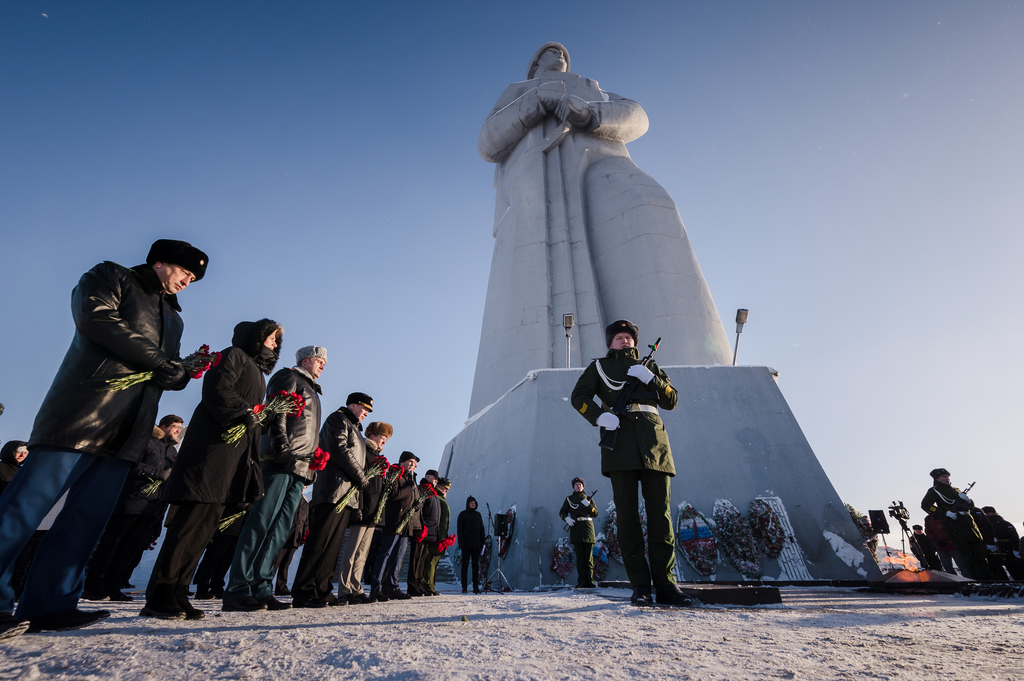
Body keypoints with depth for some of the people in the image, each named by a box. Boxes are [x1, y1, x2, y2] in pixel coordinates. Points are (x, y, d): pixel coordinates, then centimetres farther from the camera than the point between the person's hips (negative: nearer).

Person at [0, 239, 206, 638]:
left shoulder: (173, 317, 25)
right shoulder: (111, 277, 7)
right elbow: (94, 317, -13)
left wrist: (184, 372, -4)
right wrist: (158, 360, -11)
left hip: (126, 433, 6)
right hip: (83, 415, -6)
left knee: (89, 517, 4)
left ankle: (50, 605, 8)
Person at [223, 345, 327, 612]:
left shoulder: (312, 393, 30)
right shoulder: (289, 377, 5)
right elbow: (276, 413, -10)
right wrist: (282, 448, -21)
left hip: (299, 469, 8)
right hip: (281, 462, -8)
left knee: (280, 530, 4)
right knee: (261, 523, -9)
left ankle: (261, 589, 7)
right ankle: (238, 591, -5)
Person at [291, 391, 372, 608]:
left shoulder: (354, 428, 28)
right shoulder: (338, 419, 0)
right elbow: (339, 450, -14)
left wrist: (360, 480, 9)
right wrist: (360, 476, -9)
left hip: (348, 495, 9)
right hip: (333, 490, -9)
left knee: (333, 545, 7)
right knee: (320, 542, -10)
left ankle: (321, 591, 11)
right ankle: (303, 593, -6)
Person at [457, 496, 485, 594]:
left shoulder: (478, 514, 12)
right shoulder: (462, 515, 1)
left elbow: (481, 529, 16)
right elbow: (459, 529, -3)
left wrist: (483, 541, 9)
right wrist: (460, 542, -11)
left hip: (476, 545, 3)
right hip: (466, 545, -3)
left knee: (476, 566, 4)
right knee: (465, 565, 1)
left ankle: (476, 587, 9)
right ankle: (464, 587, 9)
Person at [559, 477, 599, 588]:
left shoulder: (588, 499, 14)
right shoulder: (569, 499, 13)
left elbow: (595, 514, 7)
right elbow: (562, 512, 10)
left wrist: (588, 504, -10)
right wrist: (567, 518, -11)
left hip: (587, 527, 1)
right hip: (575, 528, -1)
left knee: (589, 557, 0)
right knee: (579, 557, -3)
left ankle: (590, 581, 5)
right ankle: (581, 582, 0)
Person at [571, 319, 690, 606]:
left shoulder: (649, 366, 27)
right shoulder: (599, 366, 20)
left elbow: (672, 400, 17)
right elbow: (579, 396, 6)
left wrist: (651, 378, -1)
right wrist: (599, 416, -13)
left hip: (653, 441, 2)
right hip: (619, 439, -2)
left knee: (660, 514, -1)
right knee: (627, 515, -3)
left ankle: (666, 584, 7)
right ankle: (640, 586, 5)